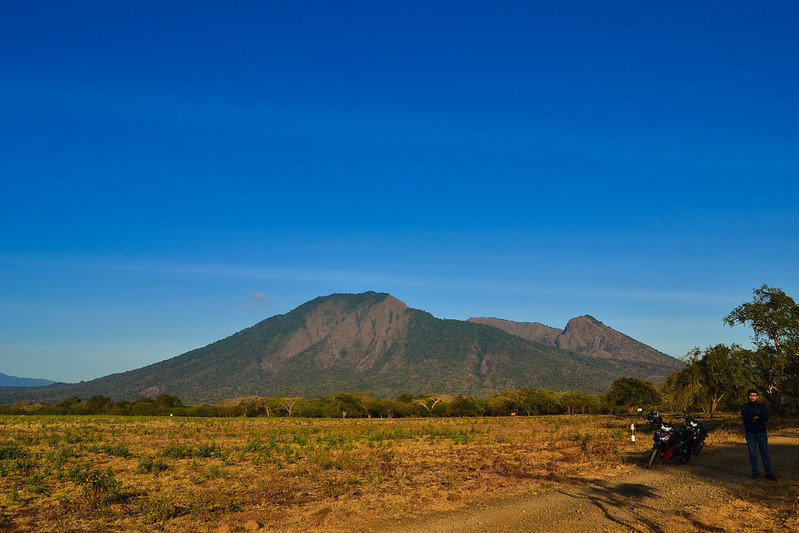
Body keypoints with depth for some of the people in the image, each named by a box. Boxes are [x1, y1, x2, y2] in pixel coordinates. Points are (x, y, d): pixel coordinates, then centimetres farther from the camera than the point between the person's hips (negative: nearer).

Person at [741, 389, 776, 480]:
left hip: (761, 433, 0)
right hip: (750, 433, 0)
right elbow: (745, 418, -10)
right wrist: (757, 418, -13)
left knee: (765, 453, -1)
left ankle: (769, 473, 3)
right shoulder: (744, 407, 6)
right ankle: (755, 472, 9)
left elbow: (766, 418, -9)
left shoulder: (762, 406, 6)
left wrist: (753, 419, -13)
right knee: (752, 454, 2)